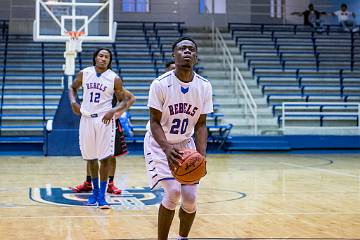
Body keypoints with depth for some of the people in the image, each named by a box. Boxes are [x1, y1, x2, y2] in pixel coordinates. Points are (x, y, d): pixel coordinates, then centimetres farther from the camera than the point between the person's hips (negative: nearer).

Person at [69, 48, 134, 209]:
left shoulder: (114, 79, -3)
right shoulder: (84, 73, 3)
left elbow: (124, 101, 2)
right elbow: (73, 88, 19)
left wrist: (113, 111, -17)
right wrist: (73, 102, 0)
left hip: (105, 120, -3)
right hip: (87, 118, 3)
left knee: (105, 158, -7)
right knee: (90, 158, 11)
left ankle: (102, 196, 1)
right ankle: (95, 191, 28)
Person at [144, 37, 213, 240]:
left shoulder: (204, 86, -10)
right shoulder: (160, 84, -20)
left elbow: (200, 124, -4)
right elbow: (155, 122, -17)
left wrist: (202, 154, -19)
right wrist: (167, 149, -34)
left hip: (186, 145, 4)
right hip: (160, 144, -4)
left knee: (190, 198, -2)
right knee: (173, 191, -21)